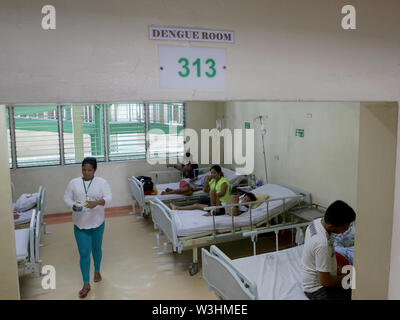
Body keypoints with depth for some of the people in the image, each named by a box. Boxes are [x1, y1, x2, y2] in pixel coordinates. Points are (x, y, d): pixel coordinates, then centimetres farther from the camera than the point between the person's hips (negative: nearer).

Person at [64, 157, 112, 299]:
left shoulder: (101, 182, -7)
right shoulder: (74, 182, -1)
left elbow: (108, 197, -17)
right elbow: (66, 198, 0)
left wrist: (97, 202, -37)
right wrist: (73, 206, -21)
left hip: (97, 223, 0)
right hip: (80, 224, 0)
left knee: (96, 249, 19)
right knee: (84, 253, 0)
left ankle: (97, 271, 44)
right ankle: (86, 284, 11)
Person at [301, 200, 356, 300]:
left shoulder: (318, 222, -8)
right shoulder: (322, 243, -34)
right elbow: (324, 281, -25)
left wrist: (338, 271, 5)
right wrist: (344, 277, -9)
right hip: (316, 289, -9)